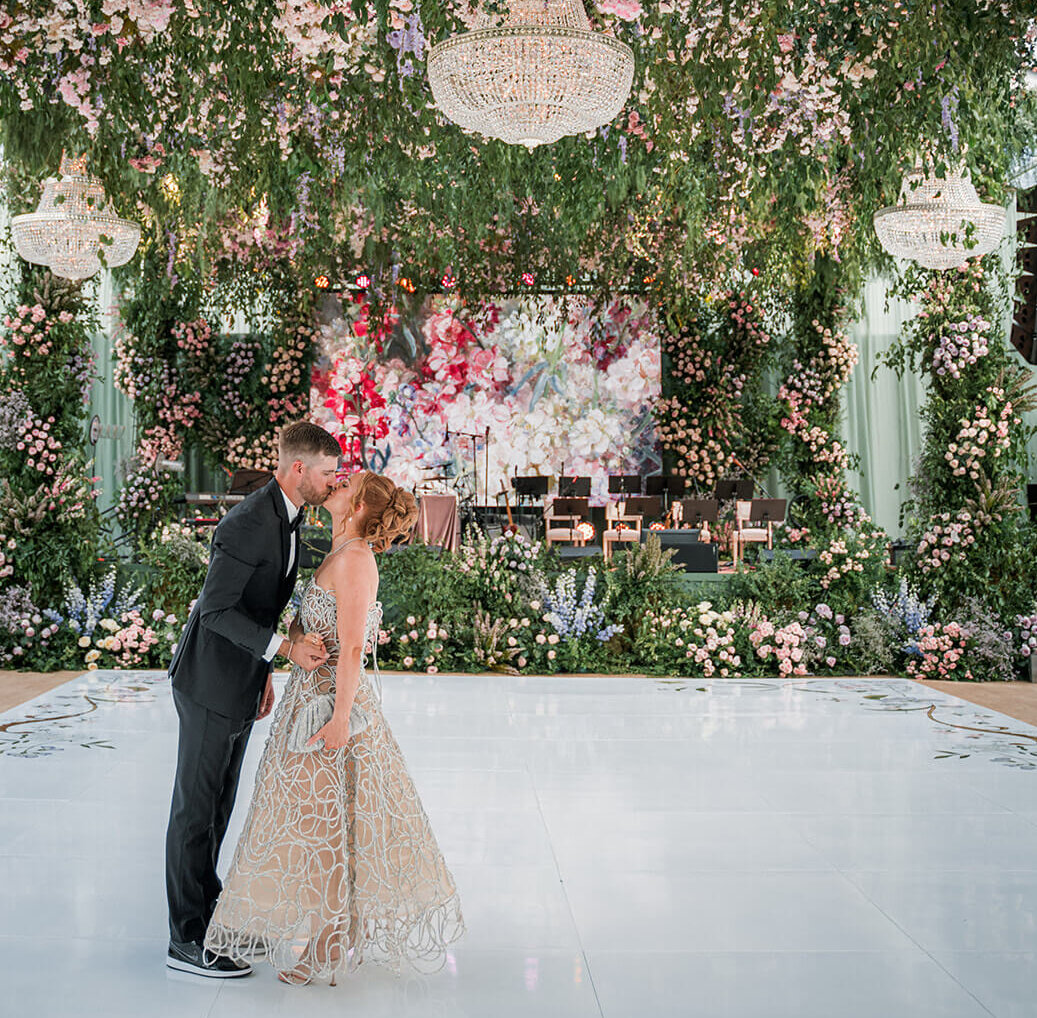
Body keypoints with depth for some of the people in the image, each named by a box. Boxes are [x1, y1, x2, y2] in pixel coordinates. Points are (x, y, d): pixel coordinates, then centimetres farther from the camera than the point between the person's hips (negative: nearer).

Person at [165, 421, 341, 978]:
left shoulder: (287, 518, 8)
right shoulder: (249, 524, -23)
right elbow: (218, 608, -24)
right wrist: (284, 647, -27)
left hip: (240, 681, 10)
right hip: (210, 682, -9)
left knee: (219, 805, 18)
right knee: (196, 807, -1)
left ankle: (207, 911, 30)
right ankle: (187, 940, 7)